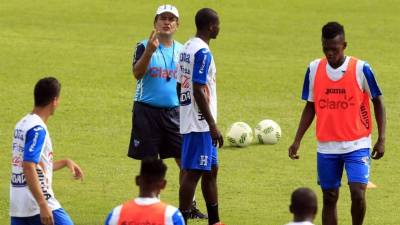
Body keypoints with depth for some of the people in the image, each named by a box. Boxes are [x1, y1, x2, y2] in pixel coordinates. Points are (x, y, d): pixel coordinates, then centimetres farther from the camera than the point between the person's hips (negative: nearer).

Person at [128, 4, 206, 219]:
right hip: (147, 110, -3)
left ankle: (189, 206, 8)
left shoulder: (182, 50, 9)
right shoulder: (144, 46, -4)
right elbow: (137, 73, -20)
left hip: (174, 111, 3)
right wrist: (149, 51, -35)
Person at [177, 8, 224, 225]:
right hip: (200, 124, -10)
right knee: (193, 172, -6)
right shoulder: (202, 52, -17)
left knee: (211, 169, 16)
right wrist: (212, 125, -20)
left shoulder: (186, 48, 13)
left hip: (188, 121, 10)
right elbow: (198, 91, -22)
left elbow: (180, 87, 17)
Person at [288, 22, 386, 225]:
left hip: (357, 144, -3)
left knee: (358, 193, -15)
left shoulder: (361, 69, -9)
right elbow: (310, 107, 10)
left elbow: (378, 102, 0)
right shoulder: (314, 69, 0)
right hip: (326, 146, 3)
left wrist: (381, 139, -6)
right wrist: (297, 141, 4)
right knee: (329, 198, 7)